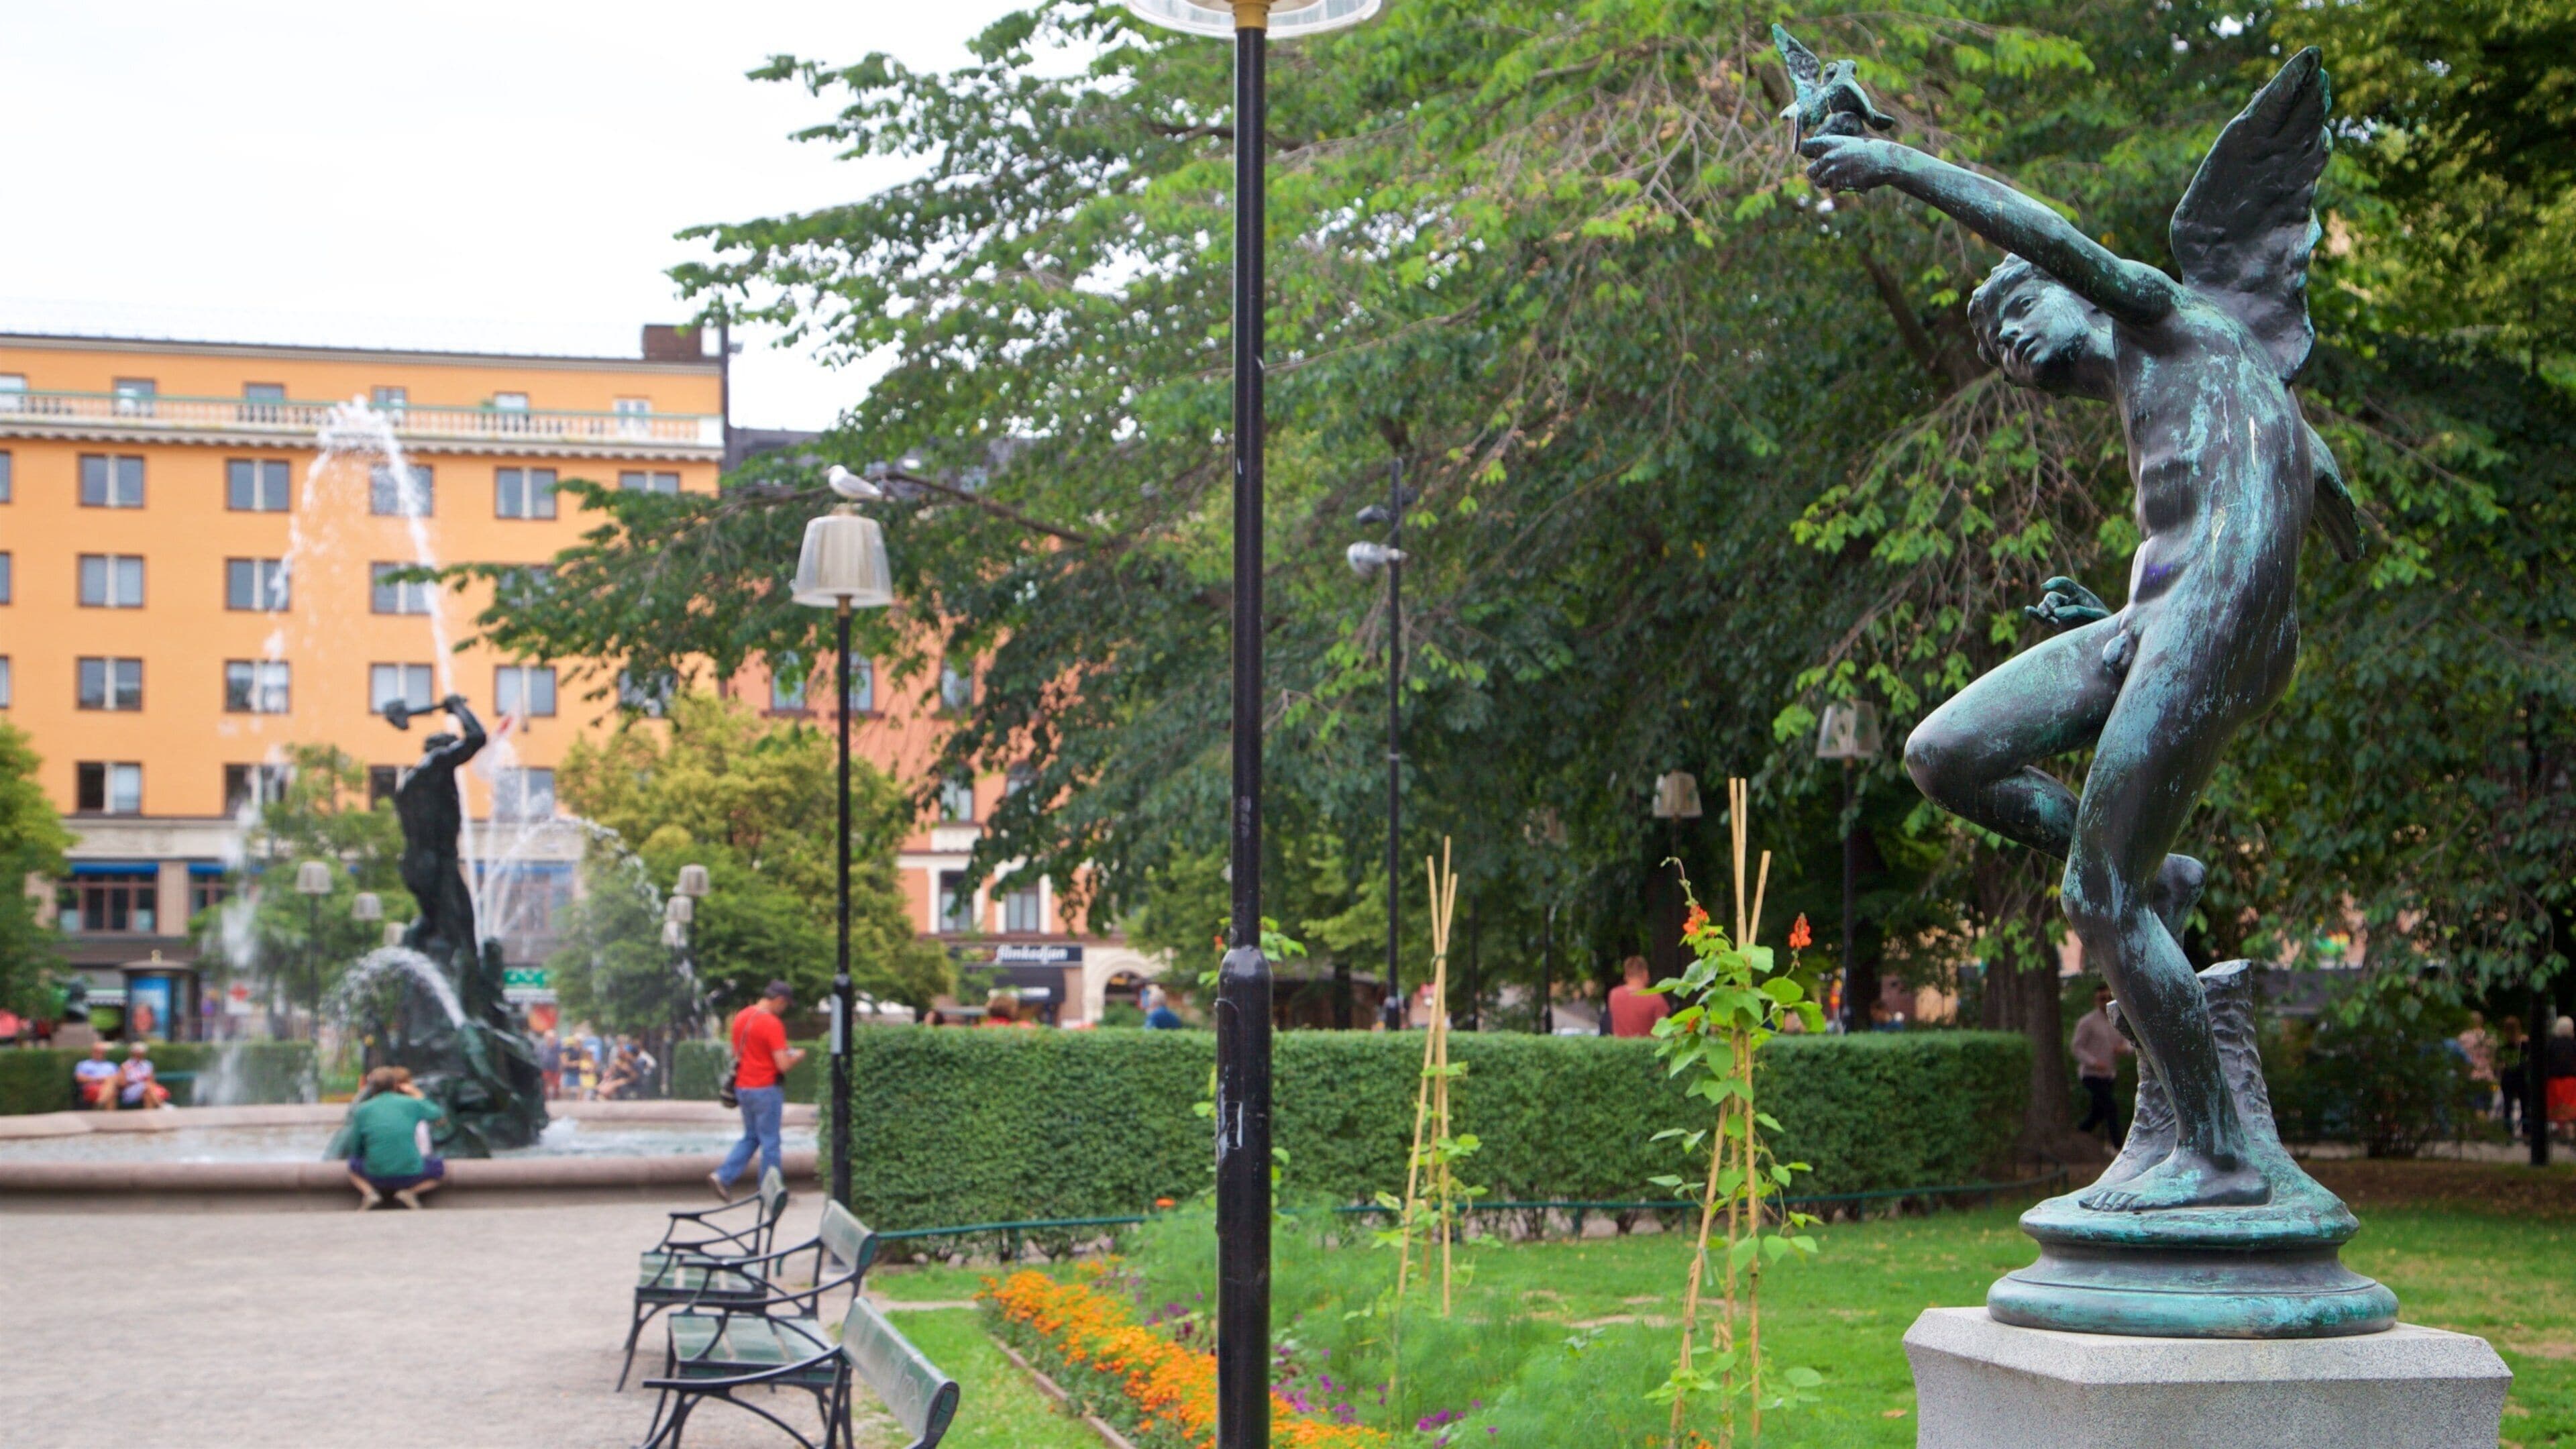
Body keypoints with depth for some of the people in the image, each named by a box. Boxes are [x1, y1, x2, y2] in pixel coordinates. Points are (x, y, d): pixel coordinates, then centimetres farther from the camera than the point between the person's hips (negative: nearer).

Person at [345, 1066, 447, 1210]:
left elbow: (355, 1147, 7)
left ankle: (369, 1192, 2)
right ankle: (410, 1191, 1)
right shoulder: (412, 1103, 0)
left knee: (353, 1162, 31)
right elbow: (438, 1113, 19)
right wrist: (419, 1096, 33)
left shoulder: (362, 1109, 2)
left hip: (375, 1177, 1)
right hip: (411, 1175, -1)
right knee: (440, 1167, 26)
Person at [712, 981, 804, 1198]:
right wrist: (797, 1056, 1)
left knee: (750, 1137, 19)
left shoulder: (741, 1016, 7)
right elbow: (783, 1065, -21)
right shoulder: (772, 1023, -17)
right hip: (766, 1089, -8)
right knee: (770, 1142, 3)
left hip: (743, 1087, 8)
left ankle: (723, 1176, 6)